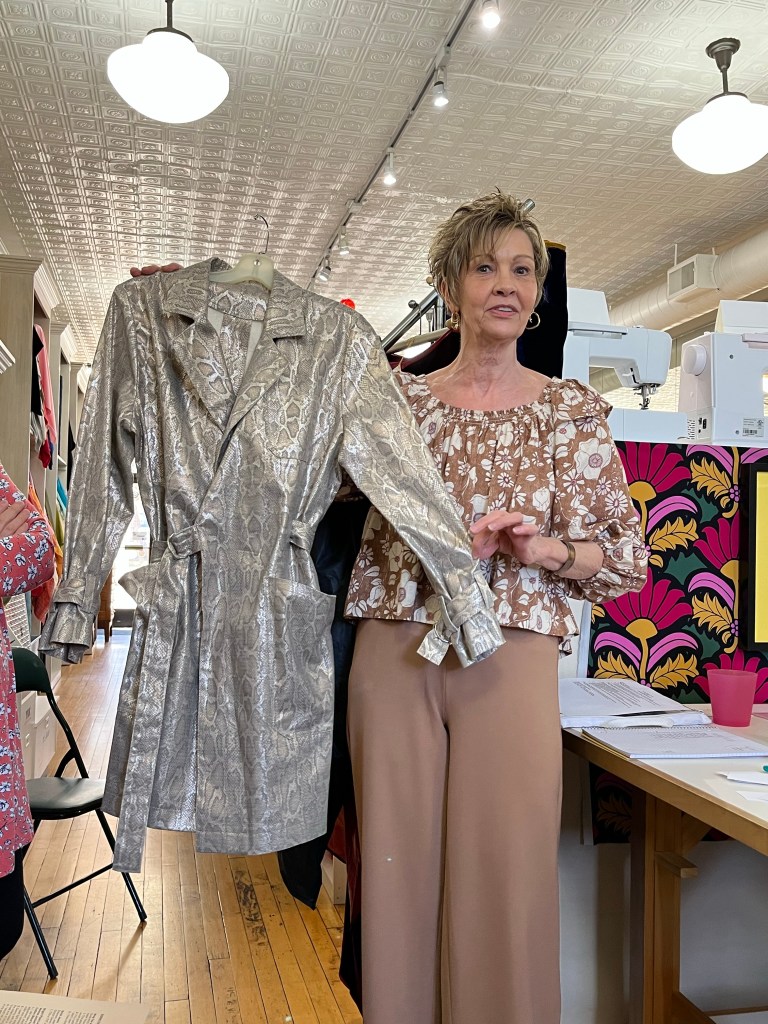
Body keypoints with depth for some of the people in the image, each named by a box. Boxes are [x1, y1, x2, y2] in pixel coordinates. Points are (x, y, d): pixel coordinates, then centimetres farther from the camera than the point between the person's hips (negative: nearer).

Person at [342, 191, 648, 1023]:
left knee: (506, 870, 3)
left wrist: (541, 549, -13)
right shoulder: (399, 395, 7)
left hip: (512, 655, -1)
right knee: (398, 864, 10)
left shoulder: (570, 409, 4)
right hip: (393, 653, 2)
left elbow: (628, 555, 3)